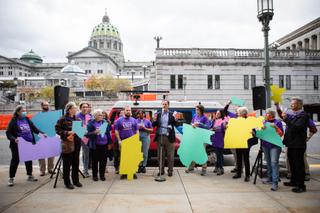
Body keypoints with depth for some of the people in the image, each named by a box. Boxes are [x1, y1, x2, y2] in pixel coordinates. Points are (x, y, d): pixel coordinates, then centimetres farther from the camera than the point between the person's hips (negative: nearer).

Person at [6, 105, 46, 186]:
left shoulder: (27, 120, 7)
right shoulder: (13, 121, -8)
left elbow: (34, 128, 11)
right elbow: (8, 133, -10)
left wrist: (42, 133, -2)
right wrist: (14, 139, -27)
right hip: (18, 145, -5)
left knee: (29, 160, 14)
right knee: (15, 161, 5)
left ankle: (30, 175, 29)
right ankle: (11, 178, 20)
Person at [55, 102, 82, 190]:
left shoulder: (77, 119, 11)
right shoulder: (62, 119, -6)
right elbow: (58, 130, -8)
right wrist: (67, 133, -18)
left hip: (77, 143, 5)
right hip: (67, 143, -5)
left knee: (76, 162, 12)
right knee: (67, 163, 2)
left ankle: (76, 180, 24)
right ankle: (67, 182, 14)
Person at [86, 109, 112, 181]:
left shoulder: (105, 122, 7)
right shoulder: (91, 123, -3)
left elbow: (108, 133, 10)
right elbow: (88, 134, -8)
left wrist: (109, 142, 8)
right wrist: (95, 132, -25)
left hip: (104, 145, 3)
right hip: (95, 145, -3)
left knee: (103, 160, 8)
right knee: (95, 161, 8)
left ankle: (102, 175, 22)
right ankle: (95, 175, 22)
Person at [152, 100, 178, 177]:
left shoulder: (172, 114, 3)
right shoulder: (158, 114, 9)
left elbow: (176, 125, -2)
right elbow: (154, 125, 7)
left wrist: (175, 119, -20)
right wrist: (154, 120, -12)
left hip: (169, 137, -2)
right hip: (160, 136, 2)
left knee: (170, 155, 3)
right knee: (160, 155, 9)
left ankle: (170, 171, 14)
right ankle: (161, 170, 20)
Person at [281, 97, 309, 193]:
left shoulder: (303, 115, -14)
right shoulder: (290, 113, 10)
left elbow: (296, 128, -24)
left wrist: (286, 119, -26)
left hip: (298, 144, -8)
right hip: (291, 143, 9)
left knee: (299, 164, -3)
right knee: (292, 163, 17)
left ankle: (301, 186, 5)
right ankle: (293, 181, 30)